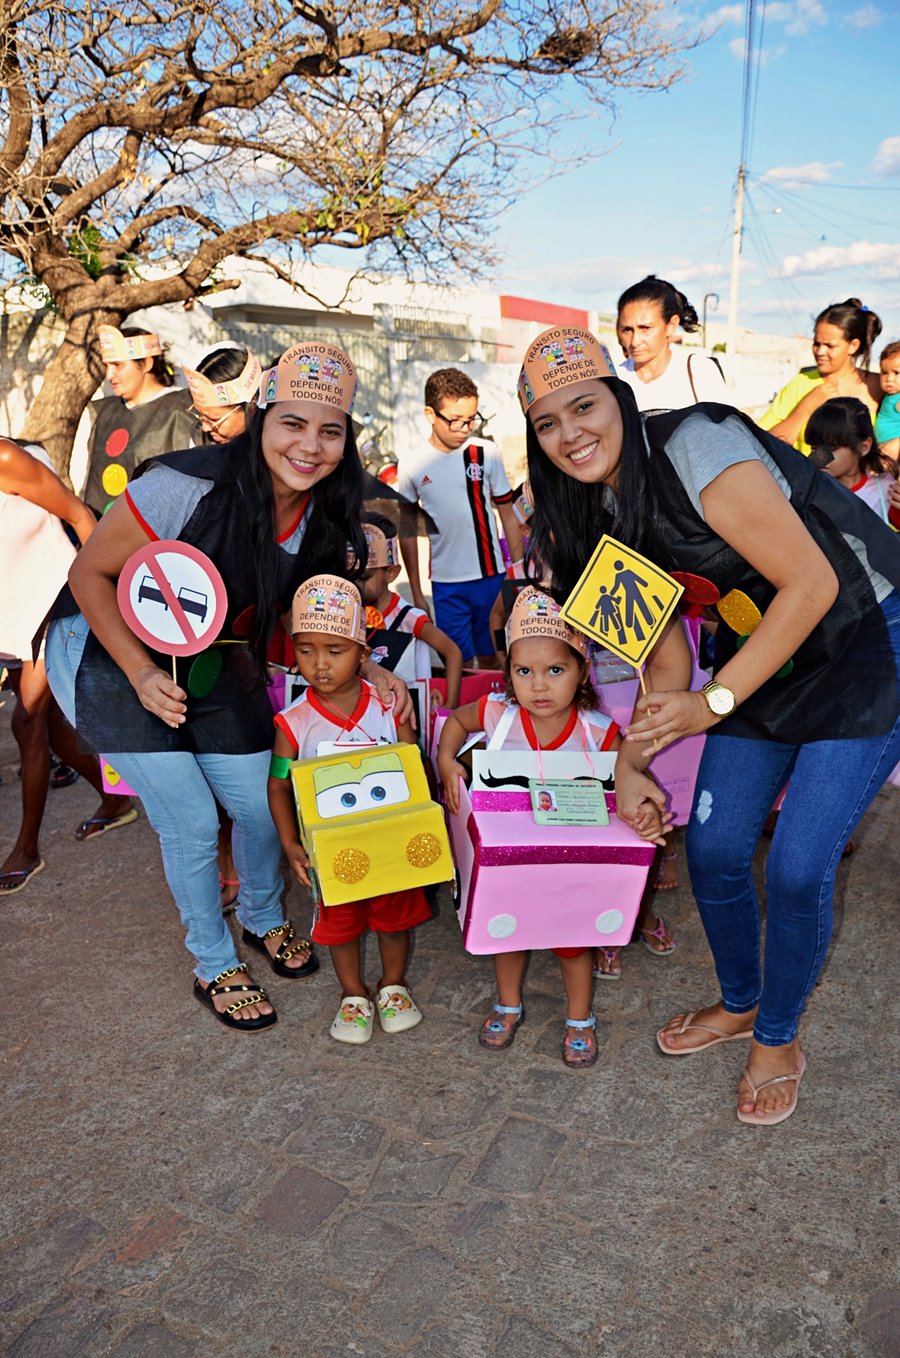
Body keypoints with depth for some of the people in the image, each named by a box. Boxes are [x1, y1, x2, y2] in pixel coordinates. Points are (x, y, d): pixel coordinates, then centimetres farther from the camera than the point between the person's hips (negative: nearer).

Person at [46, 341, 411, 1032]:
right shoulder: (186, 486, -30)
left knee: (262, 802, 7)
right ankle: (215, 967, 23)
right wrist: (142, 673, -26)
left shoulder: (325, 518, -11)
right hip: (115, 662, -5)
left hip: (215, 666, 5)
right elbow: (90, 572, -19)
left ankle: (264, 920, 40)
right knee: (192, 822, -5)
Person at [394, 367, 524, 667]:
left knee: (491, 660, 11)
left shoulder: (486, 454, -3)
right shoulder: (411, 465, -2)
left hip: (490, 576, 0)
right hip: (445, 584, 0)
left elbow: (508, 515, 4)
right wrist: (416, 592, 7)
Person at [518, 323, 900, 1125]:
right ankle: (740, 1005, 34)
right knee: (713, 848, 5)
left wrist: (712, 704, -21)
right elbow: (663, 641, 4)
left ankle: (779, 1039, 22)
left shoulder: (695, 448, -25)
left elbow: (813, 584, -25)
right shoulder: (596, 511, 0)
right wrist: (633, 760, -3)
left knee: (797, 869, -7)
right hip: (762, 650, 7)